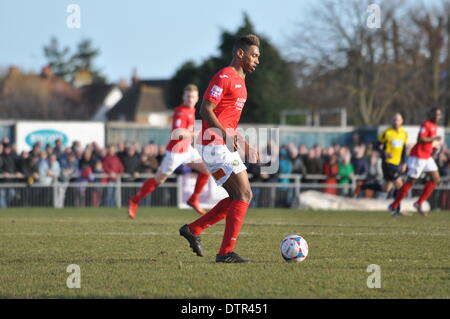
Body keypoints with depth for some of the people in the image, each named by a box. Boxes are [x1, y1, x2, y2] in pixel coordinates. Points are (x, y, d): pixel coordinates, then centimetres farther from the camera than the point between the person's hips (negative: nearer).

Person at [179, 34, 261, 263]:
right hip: (217, 147, -10)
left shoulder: (239, 81, 21)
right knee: (244, 195, -12)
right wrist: (226, 135, -27)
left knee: (237, 197, 9)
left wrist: (244, 144, 22)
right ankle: (226, 252, -11)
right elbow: (205, 110, -19)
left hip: (226, 147, 10)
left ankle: (193, 229, 14)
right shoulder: (224, 77, -11)